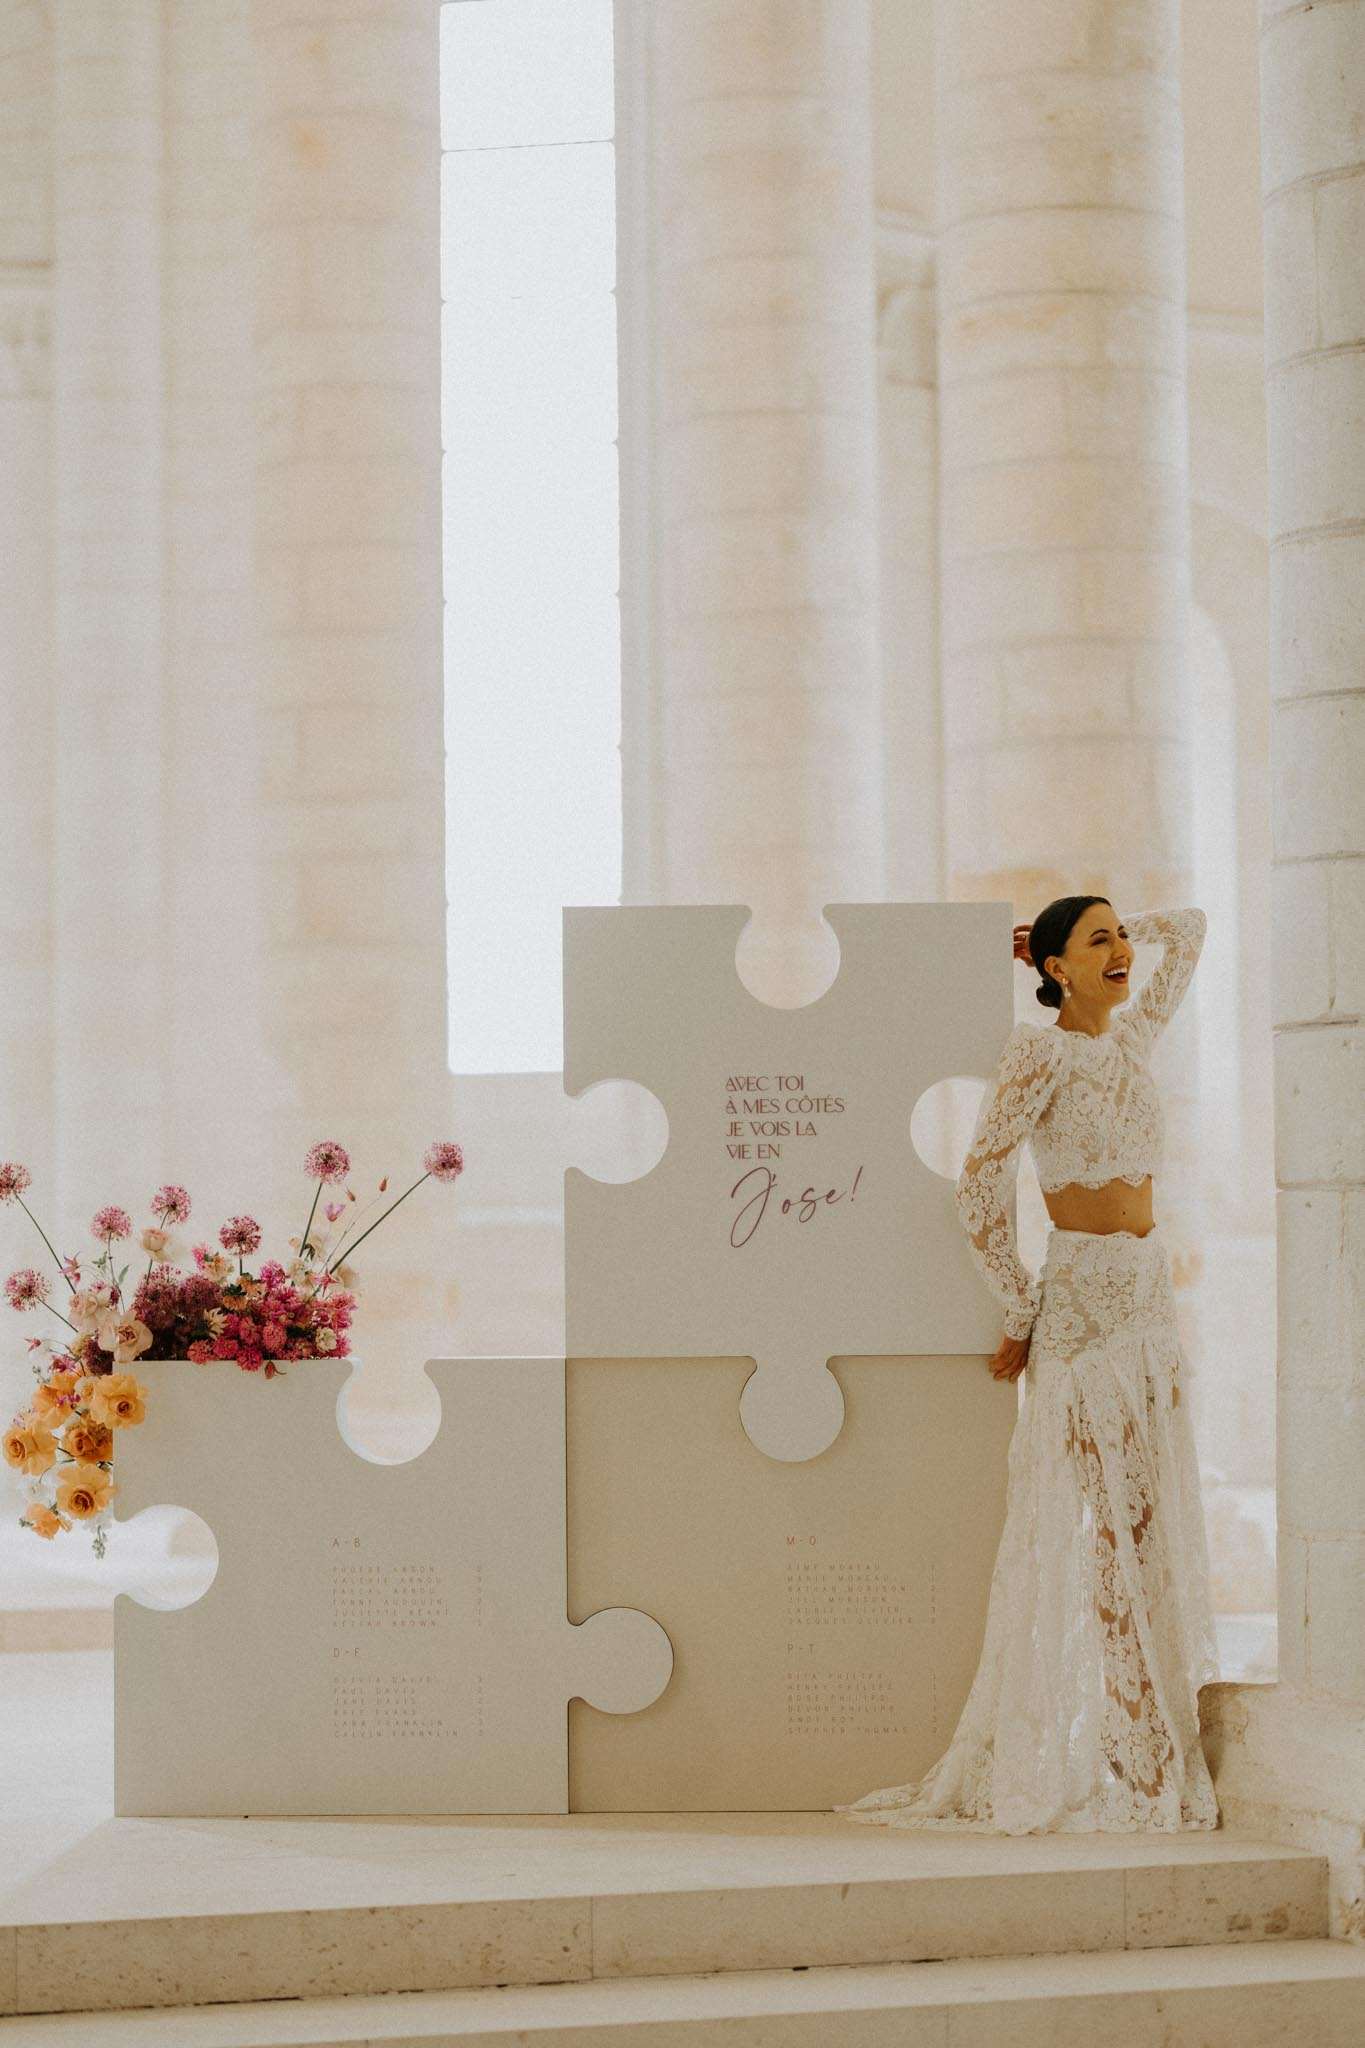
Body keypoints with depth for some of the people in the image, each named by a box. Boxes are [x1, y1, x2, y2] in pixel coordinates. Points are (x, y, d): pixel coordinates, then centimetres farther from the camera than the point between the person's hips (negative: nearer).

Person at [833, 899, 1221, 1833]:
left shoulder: (1135, 1036, 11)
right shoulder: (1039, 1051, -11)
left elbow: (1188, 930, 27)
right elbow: (979, 1187, -13)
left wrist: (1124, 928, 18)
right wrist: (1022, 1314, -8)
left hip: (1151, 1298, 7)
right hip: (1082, 1295, -7)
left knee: (1156, 1524, 8)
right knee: (1094, 1527, -7)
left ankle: (1163, 1759, 13)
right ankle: (1083, 1768, -3)